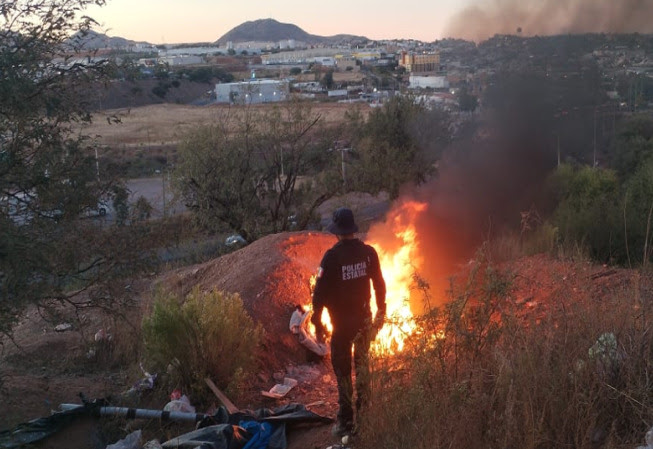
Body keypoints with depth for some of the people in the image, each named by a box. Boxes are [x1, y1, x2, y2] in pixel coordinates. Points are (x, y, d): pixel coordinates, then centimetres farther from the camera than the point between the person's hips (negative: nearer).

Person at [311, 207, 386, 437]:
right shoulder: (368, 252, -6)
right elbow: (379, 284, 2)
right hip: (364, 318, 4)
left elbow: (320, 293, -16)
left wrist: (317, 323, -7)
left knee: (343, 370, 6)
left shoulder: (332, 256, -18)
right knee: (362, 362, 23)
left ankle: (346, 422, 11)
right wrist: (381, 311, 16)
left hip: (342, 322, -4)